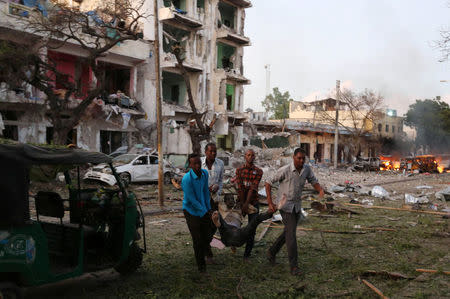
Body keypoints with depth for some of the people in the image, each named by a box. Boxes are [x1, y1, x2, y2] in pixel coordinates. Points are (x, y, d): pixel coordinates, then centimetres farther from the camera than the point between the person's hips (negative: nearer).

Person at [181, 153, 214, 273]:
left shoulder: (204, 173, -6)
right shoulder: (187, 179, -26)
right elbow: (192, 200, -21)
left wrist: (209, 208, 6)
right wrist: (204, 211, -13)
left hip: (203, 210, 6)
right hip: (191, 211, -6)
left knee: (207, 236, 12)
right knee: (197, 239, 1)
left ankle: (204, 254, 37)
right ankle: (201, 264, 18)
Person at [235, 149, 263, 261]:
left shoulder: (258, 171, -2)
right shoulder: (239, 170, 0)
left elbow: (253, 188, -12)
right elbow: (240, 188, -7)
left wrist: (247, 203, -20)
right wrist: (242, 203, -13)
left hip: (253, 202, -1)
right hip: (241, 201, 1)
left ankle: (247, 254, 6)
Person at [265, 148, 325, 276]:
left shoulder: (306, 168, -5)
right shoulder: (285, 170, -20)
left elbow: (314, 182, 1)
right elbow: (268, 182, -13)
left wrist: (321, 191, -24)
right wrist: (270, 202, -17)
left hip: (297, 205, 6)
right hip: (285, 204, -6)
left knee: (289, 232, 16)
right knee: (291, 233, -11)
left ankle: (272, 252, 36)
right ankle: (294, 266, -7)